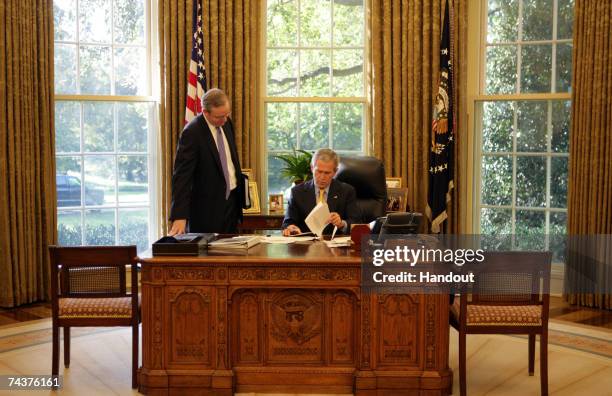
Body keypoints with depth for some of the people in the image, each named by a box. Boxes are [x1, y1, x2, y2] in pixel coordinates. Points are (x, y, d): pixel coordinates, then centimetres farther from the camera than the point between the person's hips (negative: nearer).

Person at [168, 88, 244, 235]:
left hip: (232, 198, 7)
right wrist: (180, 217, -28)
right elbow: (181, 175, -21)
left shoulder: (226, 123, 3)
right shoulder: (192, 132, -18)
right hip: (208, 206, -7)